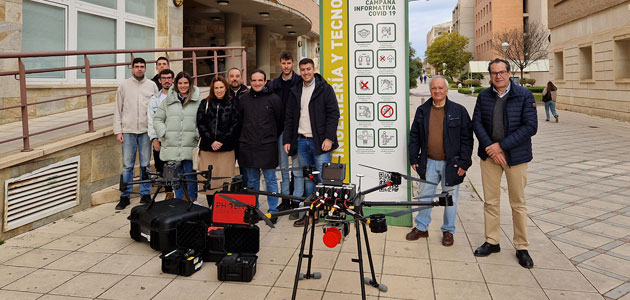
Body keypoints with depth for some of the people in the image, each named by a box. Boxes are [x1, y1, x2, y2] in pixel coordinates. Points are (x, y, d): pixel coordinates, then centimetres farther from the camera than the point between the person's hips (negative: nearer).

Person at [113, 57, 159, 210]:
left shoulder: (152, 85, 8)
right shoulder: (124, 85, 7)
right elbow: (118, 110, 7)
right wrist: (118, 131, -1)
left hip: (146, 131, 1)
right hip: (128, 131, 0)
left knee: (145, 164, 7)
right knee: (127, 165, 2)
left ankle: (145, 194, 17)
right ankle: (125, 196, 11)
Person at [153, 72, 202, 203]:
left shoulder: (198, 101, 4)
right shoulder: (168, 100, 11)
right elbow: (157, 119, 13)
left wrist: (198, 135, -8)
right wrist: (163, 134, 1)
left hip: (190, 146, -2)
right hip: (171, 146, 2)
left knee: (190, 174, -2)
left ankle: (193, 200, 14)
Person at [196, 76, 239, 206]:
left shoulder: (232, 104, 7)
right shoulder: (205, 104, 11)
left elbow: (234, 126, 1)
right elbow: (200, 124, 4)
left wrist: (221, 142, -9)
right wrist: (211, 141, -7)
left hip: (226, 149, -1)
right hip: (207, 148, 2)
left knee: (225, 180, -3)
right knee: (209, 180, 2)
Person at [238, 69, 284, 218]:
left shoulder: (274, 99, -1)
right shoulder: (244, 99, 8)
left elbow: (281, 121, 5)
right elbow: (238, 120, 16)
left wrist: (273, 138, 9)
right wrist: (245, 138, 12)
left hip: (267, 147, -3)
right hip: (247, 147, 3)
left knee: (270, 180, 2)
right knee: (252, 181, 12)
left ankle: (273, 210, 13)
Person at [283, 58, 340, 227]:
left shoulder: (325, 89, 0)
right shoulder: (295, 91, 15)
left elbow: (333, 114, -5)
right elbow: (289, 117, 16)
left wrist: (329, 138, -13)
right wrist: (287, 140, 9)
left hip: (319, 142, -4)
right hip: (301, 141, 5)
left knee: (323, 179, -6)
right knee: (308, 180, 10)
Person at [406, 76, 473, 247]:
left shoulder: (459, 111, -3)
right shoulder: (422, 111, 5)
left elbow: (467, 138, -3)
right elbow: (414, 136, 9)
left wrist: (464, 162, -9)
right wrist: (413, 158, 4)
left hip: (451, 163, -2)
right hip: (429, 162, 3)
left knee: (450, 198, 9)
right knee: (424, 195, 10)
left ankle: (448, 231, 25)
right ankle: (421, 228, 25)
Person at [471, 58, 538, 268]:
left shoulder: (524, 95, -5)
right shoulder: (484, 96, 5)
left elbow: (530, 127, -11)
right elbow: (476, 123, 0)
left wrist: (501, 145, -15)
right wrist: (490, 147, -13)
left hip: (515, 155, -3)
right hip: (489, 154, 3)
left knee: (518, 204, 6)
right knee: (490, 202, 9)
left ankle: (522, 247, 19)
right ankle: (492, 242, 23)